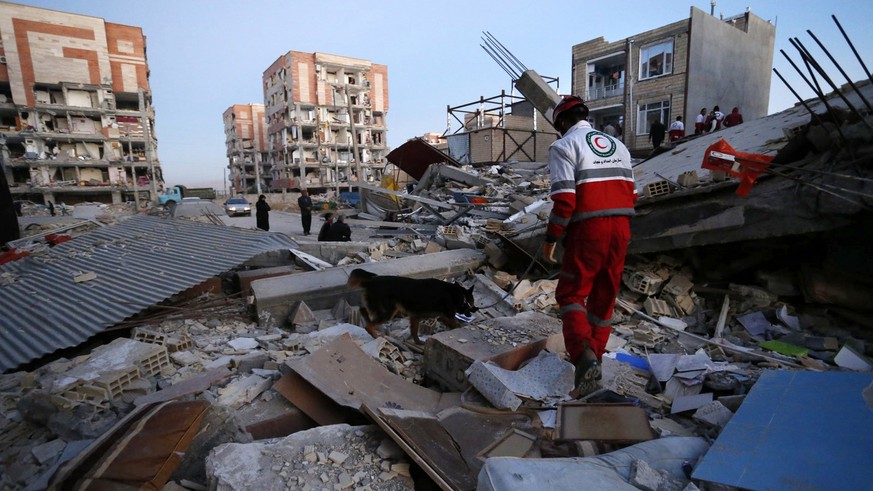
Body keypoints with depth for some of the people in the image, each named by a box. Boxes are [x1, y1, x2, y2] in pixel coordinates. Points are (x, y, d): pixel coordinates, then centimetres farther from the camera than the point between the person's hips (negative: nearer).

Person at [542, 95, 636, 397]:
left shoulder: (564, 146, -5)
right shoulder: (618, 145, 17)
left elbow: (564, 200, -16)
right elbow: (630, 194, 14)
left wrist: (550, 239, -8)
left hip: (587, 230, -6)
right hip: (620, 228, 7)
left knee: (571, 293, 5)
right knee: (604, 296, 15)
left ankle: (584, 355, -14)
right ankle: (594, 358, 27)